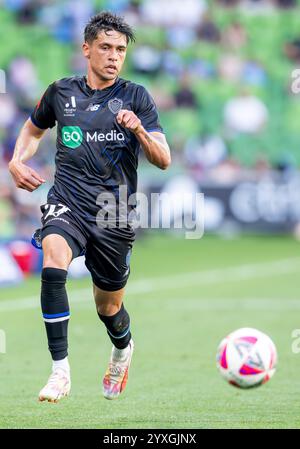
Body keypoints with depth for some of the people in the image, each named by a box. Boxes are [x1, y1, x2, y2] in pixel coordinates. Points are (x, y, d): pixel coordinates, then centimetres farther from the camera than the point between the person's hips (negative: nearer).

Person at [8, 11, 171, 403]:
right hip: (67, 204, 0)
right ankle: (60, 371, -27)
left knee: (108, 307, 12)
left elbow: (164, 161, -5)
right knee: (53, 268, -31)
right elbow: (34, 127, 28)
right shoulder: (61, 92, 7)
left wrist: (139, 130, -23)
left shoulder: (135, 97, 0)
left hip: (115, 215, 0)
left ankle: (123, 350, 49)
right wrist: (17, 162, 9)